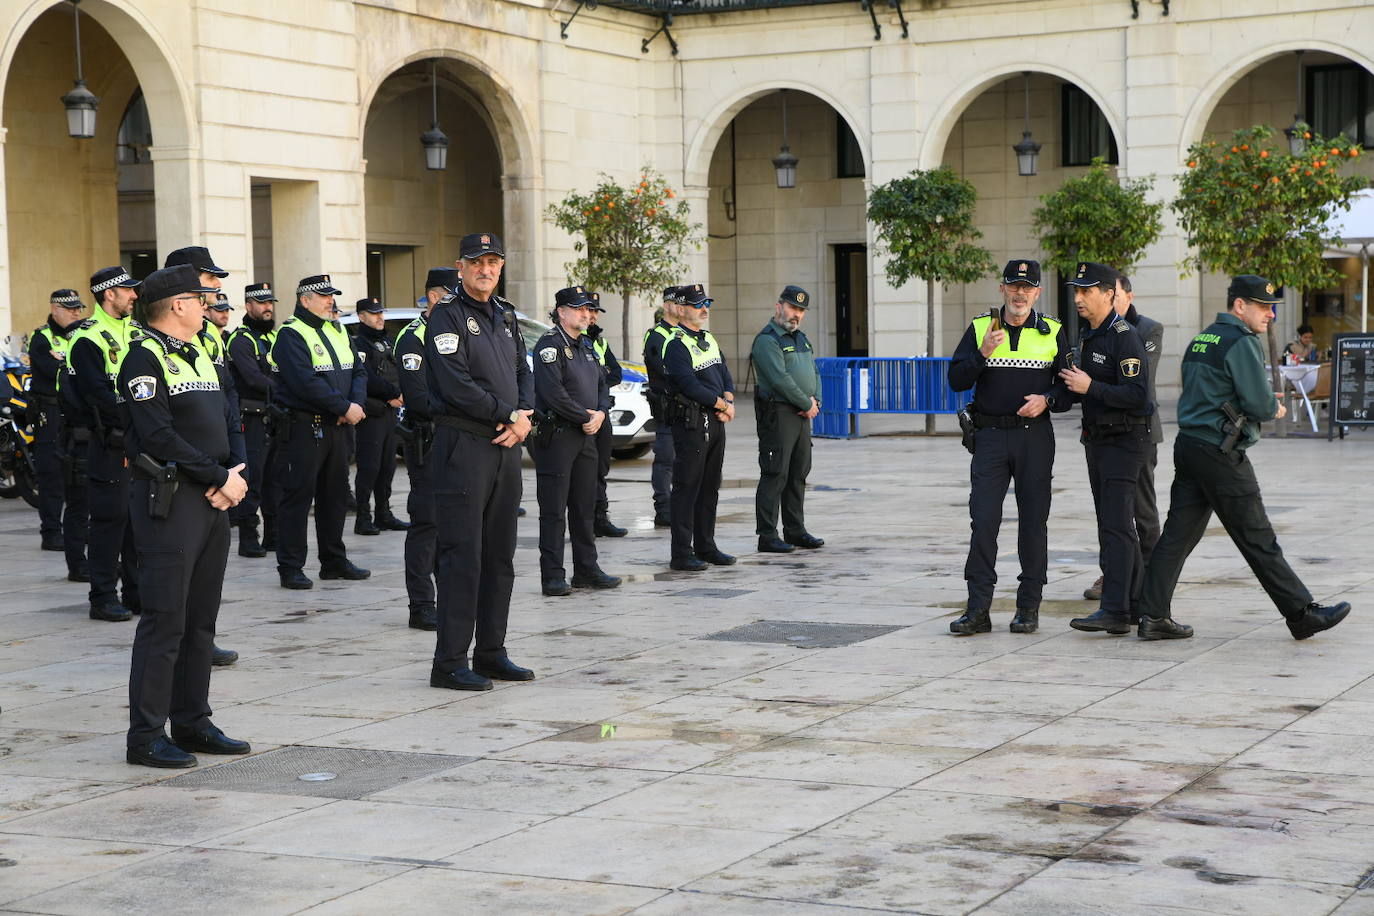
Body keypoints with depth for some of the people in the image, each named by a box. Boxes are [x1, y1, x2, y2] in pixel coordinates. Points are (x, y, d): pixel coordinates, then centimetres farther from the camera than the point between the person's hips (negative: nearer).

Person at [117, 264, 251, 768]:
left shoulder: (200, 356, 18)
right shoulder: (145, 357, -10)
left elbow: (228, 419, 16)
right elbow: (159, 436, -19)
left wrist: (235, 471, -3)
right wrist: (219, 478, -16)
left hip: (214, 501, 9)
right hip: (169, 500, -9)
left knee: (201, 618, 12)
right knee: (165, 620, -7)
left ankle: (192, 723, 21)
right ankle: (146, 736, -2)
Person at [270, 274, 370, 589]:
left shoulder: (338, 332, 15)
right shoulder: (291, 335, -11)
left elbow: (358, 372, 11)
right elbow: (306, 382, -22)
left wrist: (356, 403, -8)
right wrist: (345, 407, -19)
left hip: (337, 427, 8)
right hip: (303, 427, -8)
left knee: (335, 493, 13)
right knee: (298, 495, -4)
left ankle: (334, 560, 23)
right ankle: (290, 568, 0)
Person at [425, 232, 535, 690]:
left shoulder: (505, 315, 17)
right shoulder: (447, 316, -7)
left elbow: (523, 373, 16)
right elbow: (456, 385, -17)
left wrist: (524, 416, -4)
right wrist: (507, 416, -11)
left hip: (505, 447, 8)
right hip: (463, 447, -8)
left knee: (500, 556, 11)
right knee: (462, 556, -7)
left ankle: (491, 653, 19)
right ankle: (449, 663, -3)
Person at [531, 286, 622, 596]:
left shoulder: (587, 346, 17)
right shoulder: (549, 345, -11)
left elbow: (602, 384, 19)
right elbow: (553, 392, -20)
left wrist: (601, 413, -2)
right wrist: (585, 417, -14)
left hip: (586, 436, 8)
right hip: (556, 436, -8)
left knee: (584, 507, 12)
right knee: (554, 510, -5)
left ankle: (586, 570, 19)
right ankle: (552, 576, -3)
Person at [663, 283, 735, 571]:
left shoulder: (709, 339, 16)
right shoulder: (676, 345, -11)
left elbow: (725, 374, 16)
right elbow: (690, 385, -19)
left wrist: (729, 402, -3)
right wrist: (722, 405, -11)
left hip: (715, 422, 9)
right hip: (691, 424, -9)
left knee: (710, 487, 13)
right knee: (687, 488, -6)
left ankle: (706, 547, 21)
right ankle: (682, 554, -3)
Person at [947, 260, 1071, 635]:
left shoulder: (1052, 333, 6)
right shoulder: (979, 329, 6)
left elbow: (1070, 387, 9)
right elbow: (957, 380, 0)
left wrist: (1047, 400, -11)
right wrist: (983, 354, -16)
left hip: (1035, 437, 0)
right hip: (990, 436, 0)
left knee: (1033, 522, 3)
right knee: (983, 521, -5)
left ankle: (1028, 607, 11)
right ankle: (978, 610, -2)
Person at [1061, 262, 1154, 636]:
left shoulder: (1125, 337, -15)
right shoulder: (1090, 337, 15)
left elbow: (1137, 395, -23)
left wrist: (1091, 387, -23)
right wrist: (1073, 386, 9)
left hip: (1124, 441, -10)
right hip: (1096, 439, 10)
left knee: (1116, 525, -14)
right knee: (1115, 524, 12)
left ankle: (1115, 611, -17)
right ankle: (1136, 601, 20)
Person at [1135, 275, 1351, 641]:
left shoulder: (1202, 339, 16)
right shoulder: (1242, 342, -12)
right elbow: (1260, 404, -17)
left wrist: (1266, 402, 12)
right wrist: (1275, 407, 6)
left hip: (1188, 444, 9)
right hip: (1221, 454, -9)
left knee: (1178, 534, 7)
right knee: (1258, 540, -2)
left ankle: (1153, 617, 4)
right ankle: (1303, 614, 7)